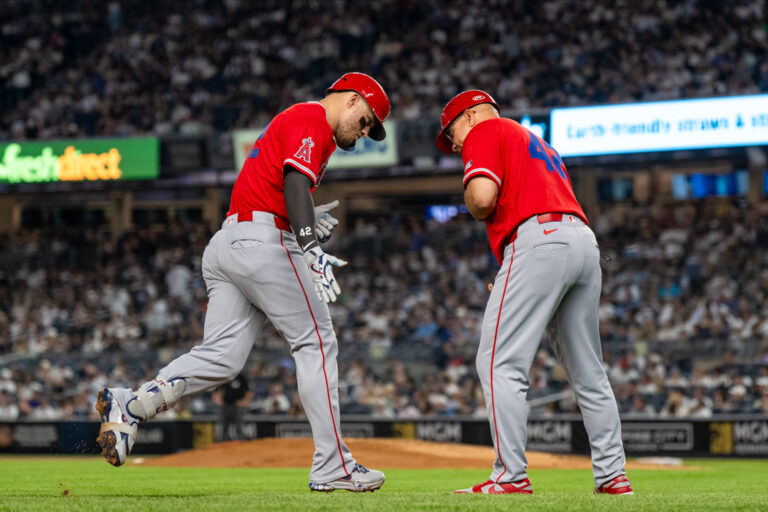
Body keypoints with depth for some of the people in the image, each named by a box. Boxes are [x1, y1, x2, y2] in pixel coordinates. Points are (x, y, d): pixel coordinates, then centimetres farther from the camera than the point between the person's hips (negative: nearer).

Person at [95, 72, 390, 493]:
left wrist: (301, 217, 24)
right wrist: (309, 248, -30)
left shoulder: (291, 121, 29)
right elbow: (295, 181, -20)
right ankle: (331, 466, -2)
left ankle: (129, 406, -17)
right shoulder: (313, 120, -3)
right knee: (316, 342, -3)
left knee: (223, 356, -1)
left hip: (225, 242, 10)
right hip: (263, 241, -10)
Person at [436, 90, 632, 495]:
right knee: (588, 371, 14)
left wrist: (474, 209, 14)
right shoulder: (539, 144, 35)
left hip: (538, 239, -9)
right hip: (585, 240, 9)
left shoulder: (484, 132, 9)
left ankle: (510, 476, -15)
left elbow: (483, 196, -10)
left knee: (499, 364, -8)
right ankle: (612, 475, 14)